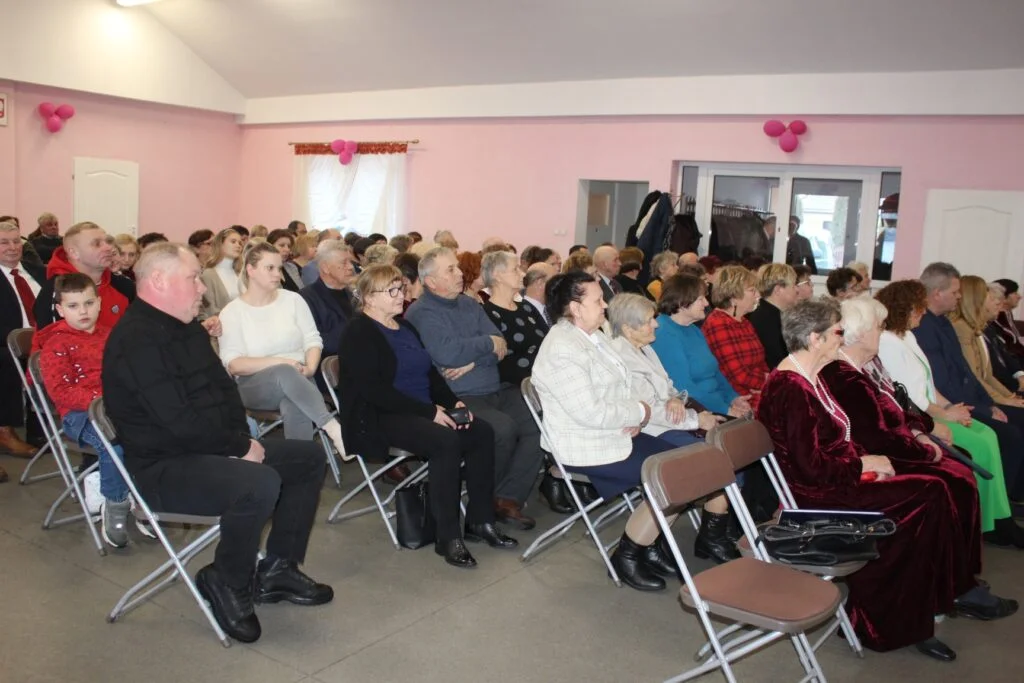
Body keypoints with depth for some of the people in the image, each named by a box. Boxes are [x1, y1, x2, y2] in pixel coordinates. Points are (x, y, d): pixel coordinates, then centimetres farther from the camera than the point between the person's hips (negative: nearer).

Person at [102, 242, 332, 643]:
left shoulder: (187, 328, 12)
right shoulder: (137, 340, -21)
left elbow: (224, 389, 14)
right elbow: (180, 422, -28)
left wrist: (242, 439, -4)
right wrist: (241, 447, -16)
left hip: (211, 448, 10)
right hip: (165, 467, -10)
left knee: (309, 459, 7)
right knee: (261, 484, -35)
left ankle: (277, 569, 11)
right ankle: (226, 584, -8)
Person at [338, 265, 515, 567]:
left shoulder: (405, 326, 17)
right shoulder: (359, 333, -8)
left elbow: (431, 372, 15)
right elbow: (373, 389, -19)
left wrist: (452, 401, -5)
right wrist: (429, 411, -23)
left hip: (422, 411, 8)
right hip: (380, 417, -8)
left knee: (482, 432, -12)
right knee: (446, 441, -31)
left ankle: (480, 521, -4)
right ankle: (448, 536, -22)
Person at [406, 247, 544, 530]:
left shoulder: (470, 305, 18)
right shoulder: (421, 313, -3)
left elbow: (500, 346, 7)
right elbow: (447, 353, -21)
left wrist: (471, 363, -13)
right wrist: (488, 343, -6)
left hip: (497, 390, 7)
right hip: (458, 398, -7)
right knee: (503, 428, -29)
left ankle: (509, 498, -5)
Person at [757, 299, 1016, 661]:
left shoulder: (810, 378, 11)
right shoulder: (791, 389, -21)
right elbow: (811, 468, -24)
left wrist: (868, 461, -1)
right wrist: (865, 463, -12)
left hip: (841, 476, 10)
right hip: (819, 495, -10)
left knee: (943, 488, -4)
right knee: (930, 496, -16)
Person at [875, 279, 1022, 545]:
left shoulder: (907, 336, 14)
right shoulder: (888, 343, -16)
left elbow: (926, 383, 15)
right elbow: (904, 398, -19)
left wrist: (949, 406, 1)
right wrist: (945, 414, -11)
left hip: (927, 411, 9)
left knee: (987, 434, -7)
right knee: (979, 446, -15)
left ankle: (999, 518, -7)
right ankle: (987, 524, -1)